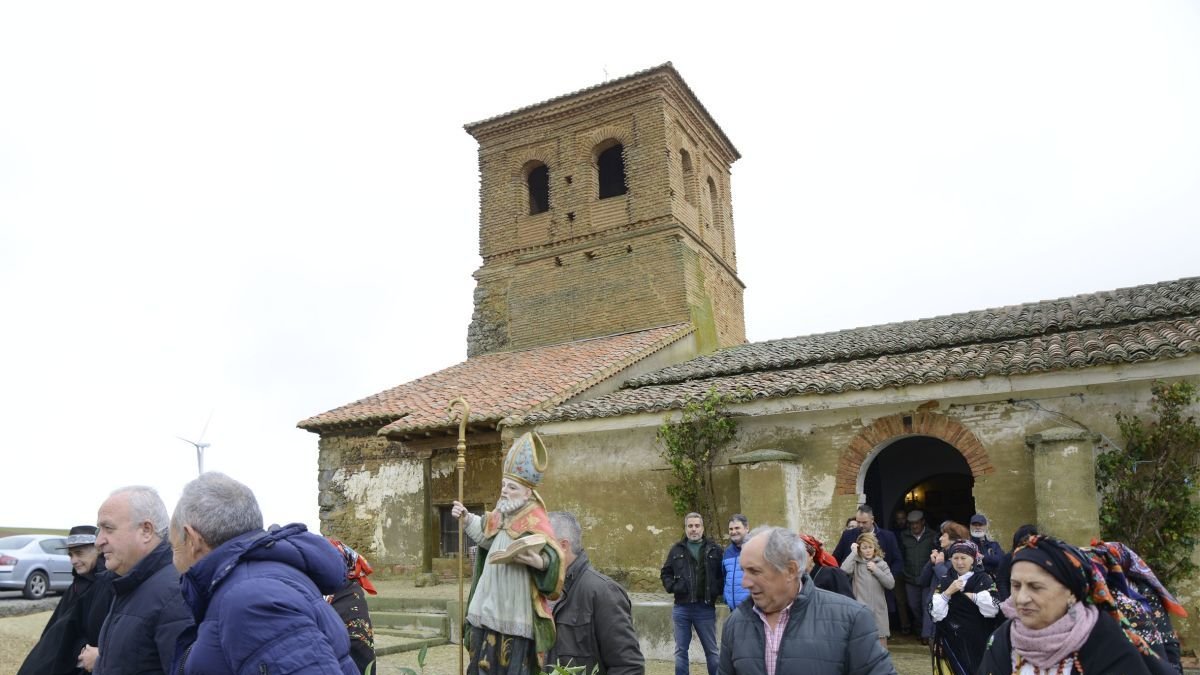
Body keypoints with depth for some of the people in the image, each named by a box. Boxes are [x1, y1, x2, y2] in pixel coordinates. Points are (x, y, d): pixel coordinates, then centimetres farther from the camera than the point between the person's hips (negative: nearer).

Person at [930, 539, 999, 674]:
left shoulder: (984, 579, -2)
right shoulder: (945, 581, 6)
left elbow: (992, 610, -14)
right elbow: (935, 614, -2)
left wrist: (971, 595, -10)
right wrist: (948, 592, -11)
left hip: (977, 641, -2)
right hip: (951, 641, 2)